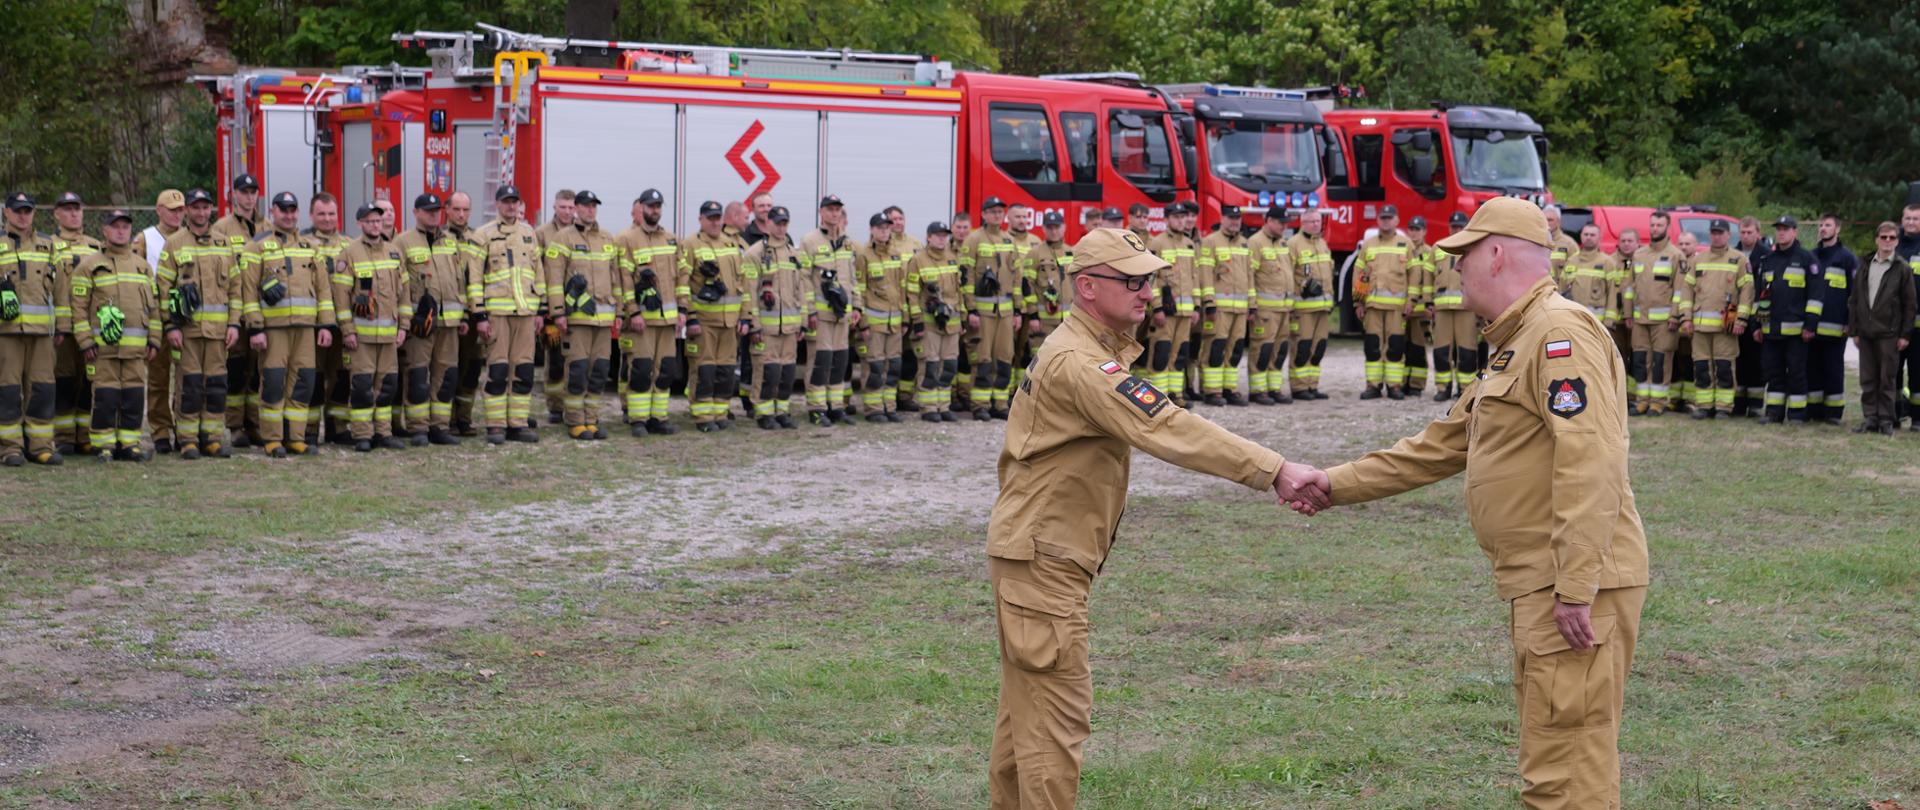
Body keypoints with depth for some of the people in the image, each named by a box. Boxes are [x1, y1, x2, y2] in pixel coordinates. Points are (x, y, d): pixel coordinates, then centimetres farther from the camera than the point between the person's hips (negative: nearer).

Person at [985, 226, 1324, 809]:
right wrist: (1272, 471, -37)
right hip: (1043, 558, -11)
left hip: (1036, 551, 11)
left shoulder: (1093, 350, 12)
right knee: (1057, 715, -8)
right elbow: (1168, 430, -33)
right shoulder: (1078, 362, -23)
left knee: (1026, 709, 17)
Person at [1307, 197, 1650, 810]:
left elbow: (1591, 466, -24)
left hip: (1576, 590, -11)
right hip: (1541, 587, 11)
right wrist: (1337, 485, 25)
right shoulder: (1515, 345, 20)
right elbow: (1439, 448, 27)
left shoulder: (1561, 332, -14)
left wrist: (1576, 590, -27)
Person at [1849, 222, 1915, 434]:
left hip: (1889, 333, -4)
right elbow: (1854, 301, 12)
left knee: (1888, 379, 0)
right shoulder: (1865, 267, 11)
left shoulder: (1902, 269, -1)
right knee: (1868, 379, 5)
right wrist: (1854, 330, 7)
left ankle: (1886, 419, 7)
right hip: (1866, 333, 4)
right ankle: (1871, 418, 10)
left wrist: (1905, 334, -6)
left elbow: (1909, 304, -2)